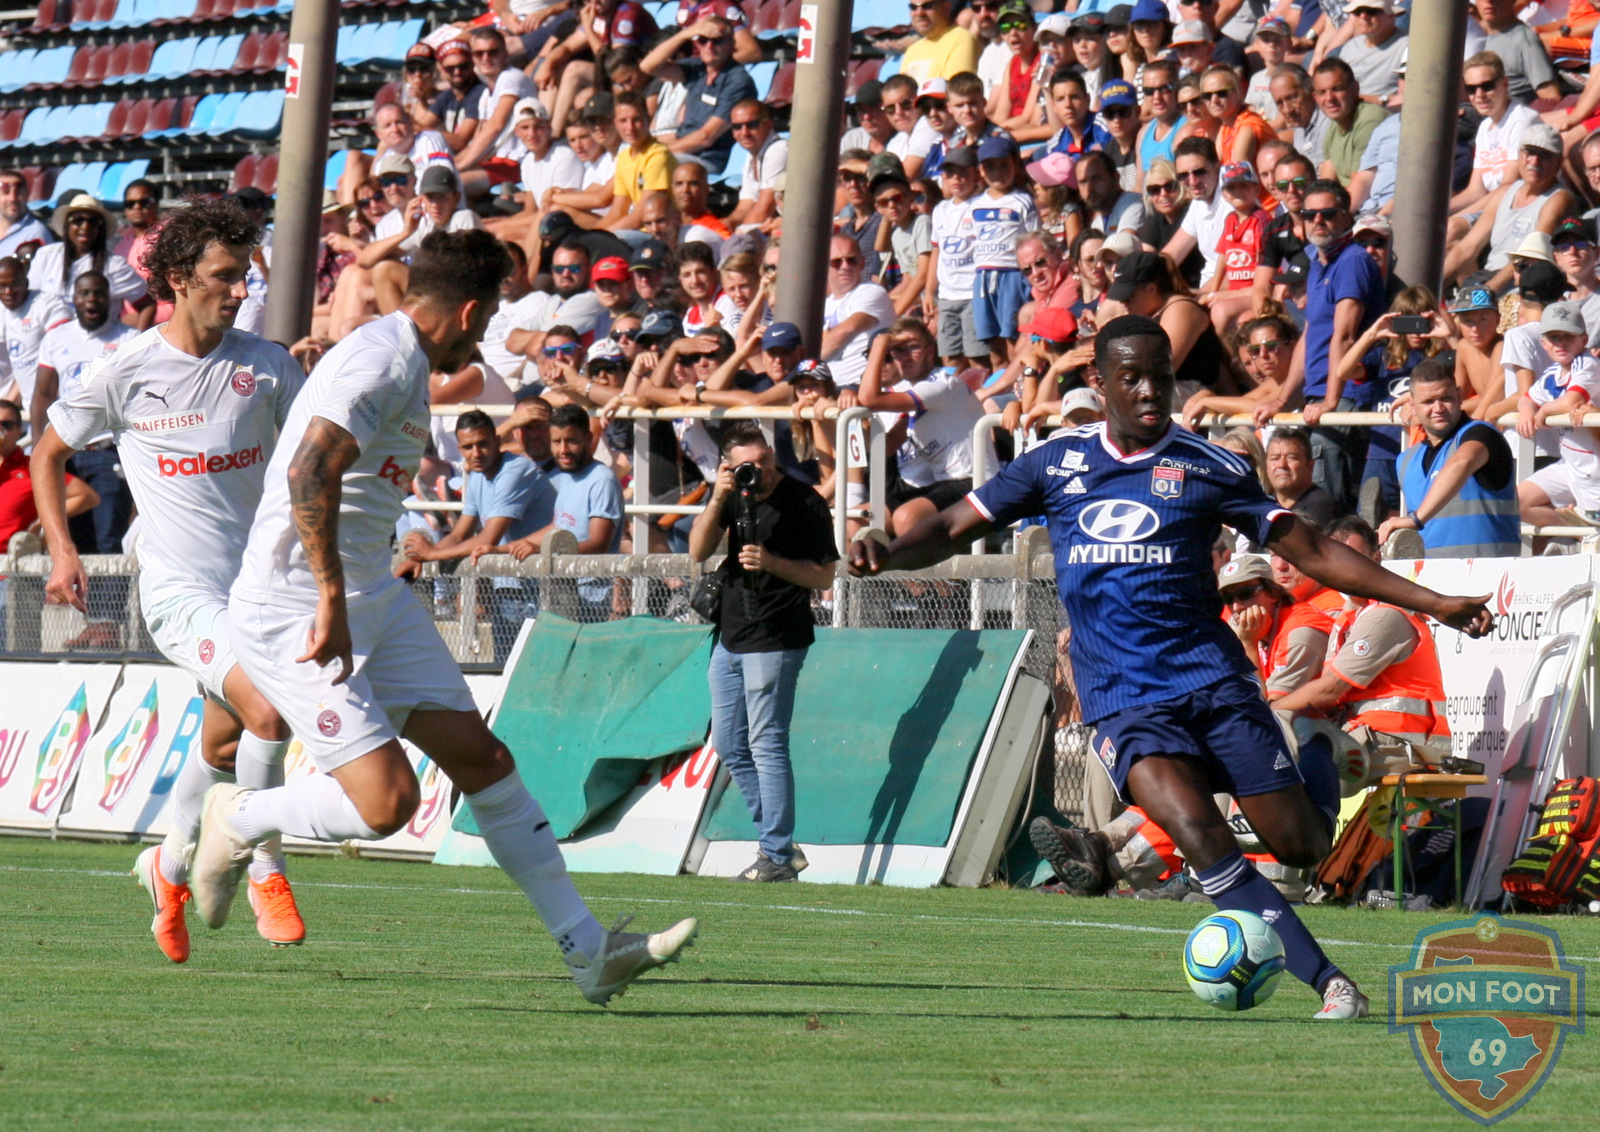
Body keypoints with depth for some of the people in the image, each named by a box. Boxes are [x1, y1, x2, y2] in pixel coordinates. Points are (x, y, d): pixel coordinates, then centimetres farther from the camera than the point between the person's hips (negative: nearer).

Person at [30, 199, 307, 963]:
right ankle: (265, 869, -5)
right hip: (180, 587, -4)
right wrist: (61, 549, 5)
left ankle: (170, 866, 41)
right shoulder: (124, 372, -4)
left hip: (258, 580, 4)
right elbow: (50, 451, 12)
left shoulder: (266, 366, 0)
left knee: (225, 744, 13)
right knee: (265, 710, -24)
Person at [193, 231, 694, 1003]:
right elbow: (310, 474, -30)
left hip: (373, 599, 10)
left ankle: (587, 950, 7)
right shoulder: (383, 359, -17)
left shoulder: (406, 364, 16)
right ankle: (237, 821, 10)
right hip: (293, 611, -10)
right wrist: (332, 599, -29)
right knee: (386, 800, -17)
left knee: (481, 759, 5)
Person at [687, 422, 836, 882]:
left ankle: (778, 857, -5)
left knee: (766, 745, -8)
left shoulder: (803, 503, -11)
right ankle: (777, 841, 20)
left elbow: (824, 576, -9)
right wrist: (717, 499, -15)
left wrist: (771, 562, -23)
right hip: (730, 636, 8)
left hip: (774, 640, -8)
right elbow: (698, 552, -2)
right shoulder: (733, 495, 7)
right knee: (729, 745, 12)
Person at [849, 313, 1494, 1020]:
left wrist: (1432, 604, -1)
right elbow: (953, 530, 12)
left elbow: (1313, 553, 5)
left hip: (1213, 679, 0)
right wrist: (885, 555, -10)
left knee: (1301, 847, -6)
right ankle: (1329, 984, -26)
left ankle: (1318, 776, 32)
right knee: (1197, 830, -26)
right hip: (1123, 700, 0)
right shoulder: (1056, 463, 7)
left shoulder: (1208, 469, 3)